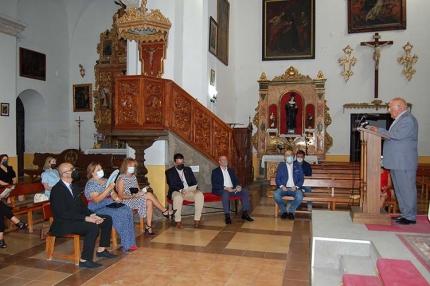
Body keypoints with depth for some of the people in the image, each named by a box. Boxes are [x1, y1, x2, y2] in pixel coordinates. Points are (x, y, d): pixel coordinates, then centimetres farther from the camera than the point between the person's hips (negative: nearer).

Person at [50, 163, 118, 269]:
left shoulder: (74, 187, 11)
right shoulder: (57, 190, -17)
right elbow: (63, 213, -23)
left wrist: (92, 215, -5)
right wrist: (85, 218, -26)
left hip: (77, 218, 9)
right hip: (64, 224, -9)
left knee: (107, 219, 2)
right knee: (93, 227, -31)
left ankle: (101, 250, 12)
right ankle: (85, 260, -21)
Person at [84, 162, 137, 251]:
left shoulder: (105, 181, 15)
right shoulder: (90, 184, -9)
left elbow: (113, 193, 17)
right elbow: (97, 199, -20)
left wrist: (116, 198, -6)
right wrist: (108, 188, -26)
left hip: (110, 204, 7)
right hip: (98, 208, -7)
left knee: (128, 210, -20)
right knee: (119, 214, -30)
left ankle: (130, 242, -18)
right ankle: (127, 244, -20)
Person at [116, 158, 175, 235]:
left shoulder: (134, 177, 16)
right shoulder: (121, 178, -7)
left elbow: (139, 190, 17)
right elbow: (120, 195, -13)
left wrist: (141, 192, -7)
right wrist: (134, 195, -25)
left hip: (137, 199, 7)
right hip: (126, 201, -7)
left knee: (149, 202, -25)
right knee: (149, 194, -25)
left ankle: (148, 226, -22)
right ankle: (165, 211, -13)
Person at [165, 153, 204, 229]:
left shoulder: (188, 169, 21)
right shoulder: (169, 172, 8)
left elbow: (194, 182, 14)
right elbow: (171, 185, -6)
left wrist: (195, 188, -11)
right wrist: (180, 190, -26)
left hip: (190, 191, 3)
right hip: (177, 192, -3)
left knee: (200, 195, -28)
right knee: (178, 197, -39)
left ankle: (197, 219, -20)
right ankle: (178, 221, -24)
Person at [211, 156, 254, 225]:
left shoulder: (231, 170, 21)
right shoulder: (215, 171, 4)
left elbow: (235, 181, 17)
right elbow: (214, 185, -7)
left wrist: (238, 186, -8)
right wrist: (225, 188, -21)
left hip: (233, 189, 5)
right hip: (221, 190, -5)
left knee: (245, 191, -16)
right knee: (225, 193, -39)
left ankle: (244, 213, -12)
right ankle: (227, 216, -34)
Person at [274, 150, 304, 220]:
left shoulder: (297, 165, 11)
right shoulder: (281, 165, 10)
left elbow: (301, 178, 7)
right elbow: (277, 178, 6)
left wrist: (296, 186, -12)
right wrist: (281, 186, -14)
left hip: (294, 188, 0)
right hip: (283, 188, 0)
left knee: (300, 196, -33)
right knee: (276, 195, -31)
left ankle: (291, 211, -6)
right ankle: (284, 211, -6)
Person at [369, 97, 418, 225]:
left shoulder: (408, 119, -14)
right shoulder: (400, 119, 18)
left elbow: (398, 135, -24)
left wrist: (380, 131, -17)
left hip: (404, 162, -10)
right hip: (396, 162, 10)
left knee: (407, 189, -3)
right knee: (400, 189, 15)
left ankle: (410, 217, 5)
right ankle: (405, 214, 25)